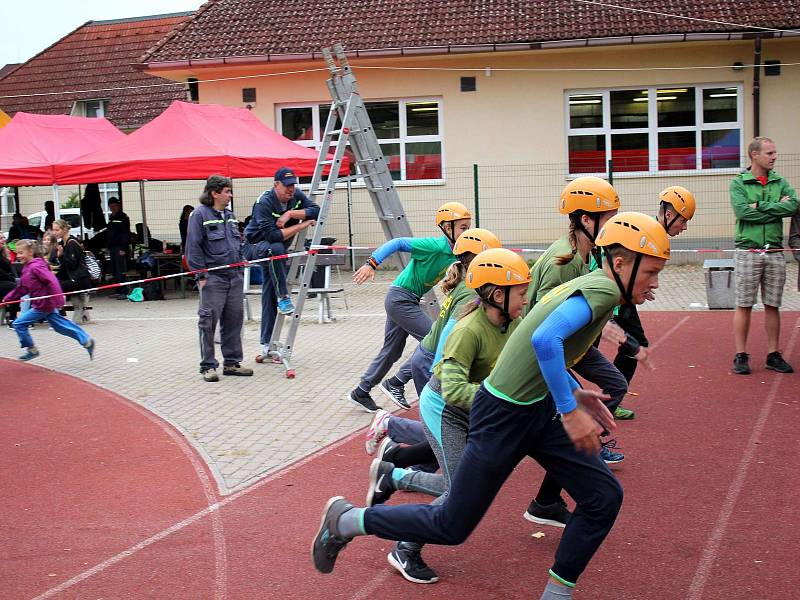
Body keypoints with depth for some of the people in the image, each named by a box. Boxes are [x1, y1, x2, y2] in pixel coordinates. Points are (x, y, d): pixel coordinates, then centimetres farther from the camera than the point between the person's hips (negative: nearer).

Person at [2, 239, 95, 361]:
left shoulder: (36, 267, -18)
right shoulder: (27, 268, 12)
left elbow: (52, 282, -25)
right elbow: (21, 288, 18)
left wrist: (57, 300, -29)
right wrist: (7, 299, 14)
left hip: (42, 305, -10)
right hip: (43, 304, 10)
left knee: (19, 323, -3)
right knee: (60, 326, 13)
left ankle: (31, 350, 9)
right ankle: (86, 341, 16)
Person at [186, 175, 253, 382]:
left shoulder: (229, 215, 16)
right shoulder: (199, 214, -8)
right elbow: (193, 247, -11)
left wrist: (240, 266, 16)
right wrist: (201, 275, -13)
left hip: (234, 277, 7)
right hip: (213, 278, -7)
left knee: (234, 320, 10)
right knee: (209, 321, -4)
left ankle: (232, 363, 20)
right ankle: (208, 366, 3)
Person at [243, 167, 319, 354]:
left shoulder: (297, 196, -6)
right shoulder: (264, 203, -25)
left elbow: (316, 211, -19)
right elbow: (273, 236, -33)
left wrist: (290, 214, -29)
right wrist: (302, 225, -28)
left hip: (275, 251, 6)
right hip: (255, 246, -6)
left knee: (270, 294, 3)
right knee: (276, 248, -39)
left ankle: (267, 343, 6)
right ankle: (283, 298, -33)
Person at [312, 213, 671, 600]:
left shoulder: (587, 285, 9)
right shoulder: (602, 290, -20)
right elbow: (545, 341, -38)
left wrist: (573, 392, 17)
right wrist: (569, 410, -31)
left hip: (539, 410, 9)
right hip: (504, 418, -9)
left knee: (604, 498, 5)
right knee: (451, 527, 3)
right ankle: (347, 520, 20)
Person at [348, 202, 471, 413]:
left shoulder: (456, 256, 4)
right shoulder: (435, 246, -21)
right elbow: (398, 243, -23)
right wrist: (372, 263, -30)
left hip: (408, 302, 9)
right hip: (400, 298, -9)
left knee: (392, 350, 18)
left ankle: (361, 393, 32)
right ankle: (395, 384, 0)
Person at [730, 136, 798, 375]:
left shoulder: (780, 182, 10)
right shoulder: (738, 183, 0)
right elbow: (742, 211, -16)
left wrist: (761, 206, -13)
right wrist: (777, 208, -10)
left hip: (775, 252, 4)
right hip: (748, 251, -3)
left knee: (773, 306, 8)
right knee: (744, 306, 0)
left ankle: (773, 355, 16)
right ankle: (741, 356, 7)